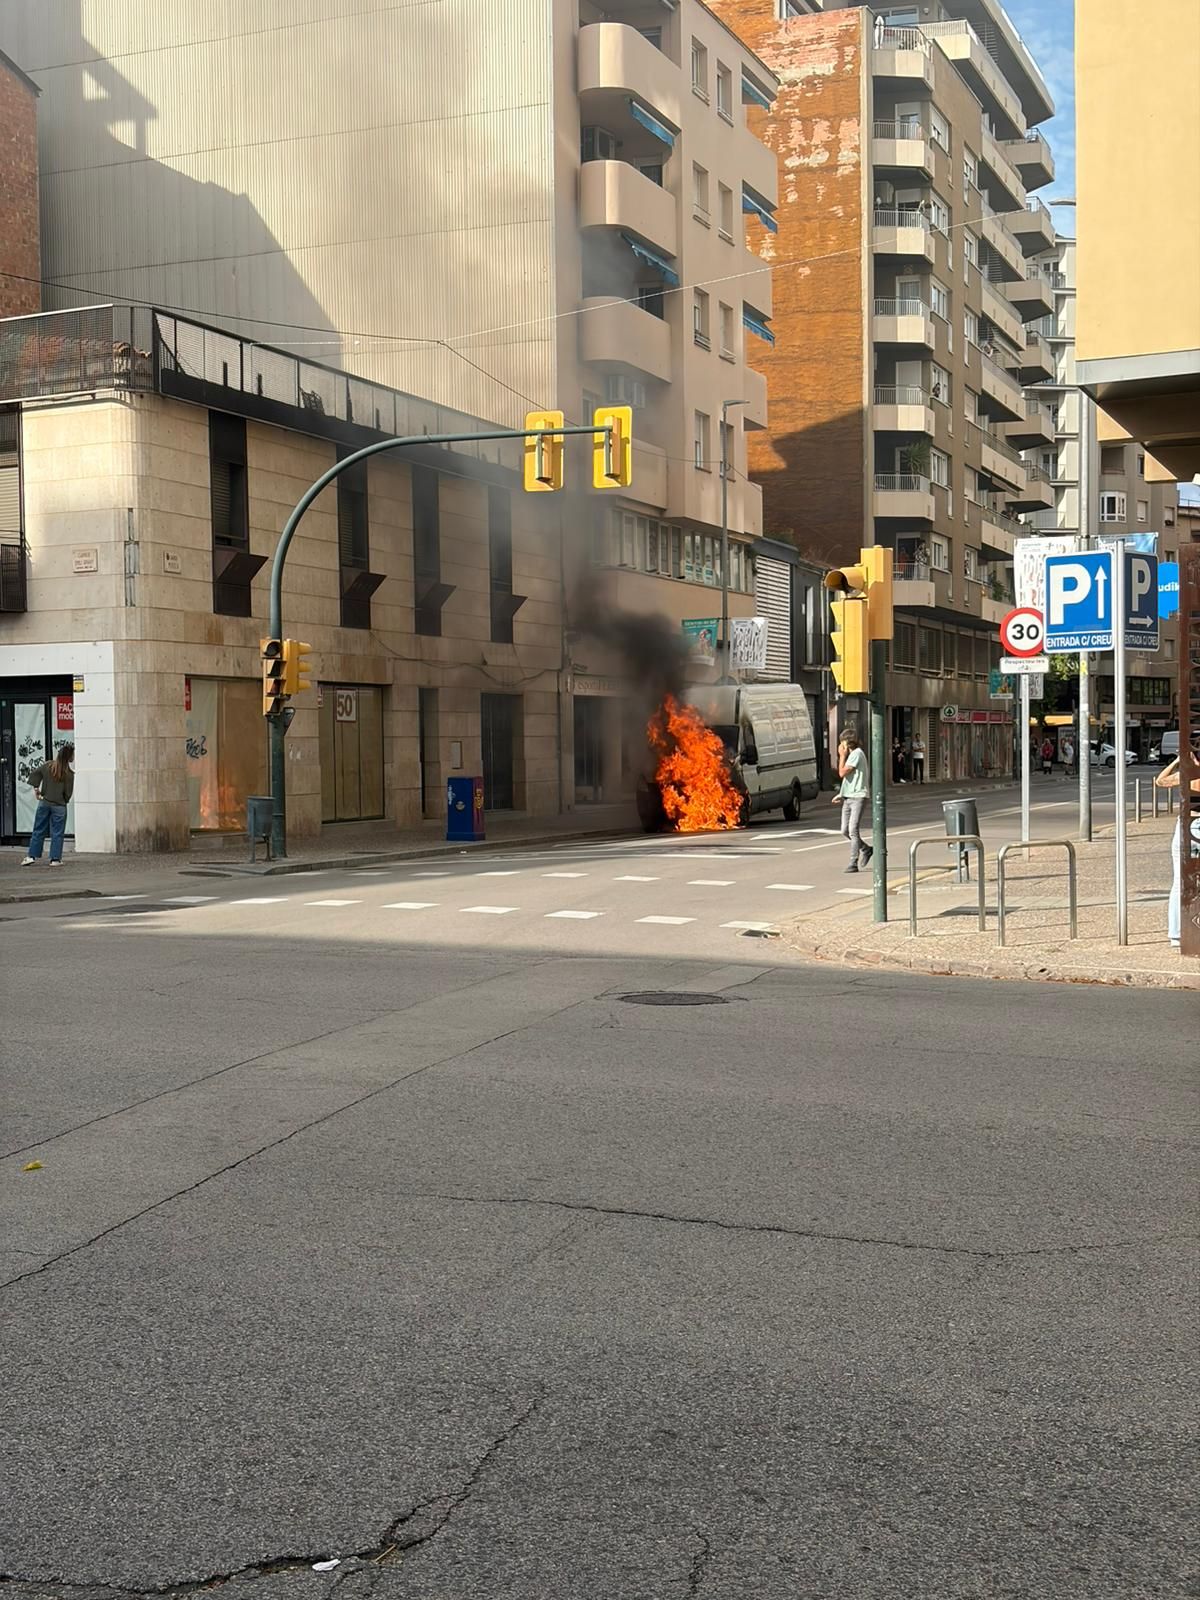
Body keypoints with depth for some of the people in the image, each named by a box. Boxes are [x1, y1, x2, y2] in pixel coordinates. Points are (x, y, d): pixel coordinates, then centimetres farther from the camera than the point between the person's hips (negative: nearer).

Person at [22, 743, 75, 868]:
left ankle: (31, 856, 10)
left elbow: (33, 774, 5)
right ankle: (55, 859, 4)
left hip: (44, 802, 4)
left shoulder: (47, 766, 0)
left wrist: (35, 789, 10)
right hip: (59, 806, -3)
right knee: (57, 833, 5)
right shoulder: (69, 774, -11)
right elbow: (68, 792, -7)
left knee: (38, 831, 11)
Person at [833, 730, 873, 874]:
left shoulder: (857, 754, -12)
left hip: (858, 797, -10)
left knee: (853, 831, -12)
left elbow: (842, 773, -16)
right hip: (848, 797, 10)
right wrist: (841, 794, 17)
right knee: (845, 831, 11)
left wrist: (842, 756, -6)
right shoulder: (851, 754, 18)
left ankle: (853, 863, -12)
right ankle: (866, 849, 28)